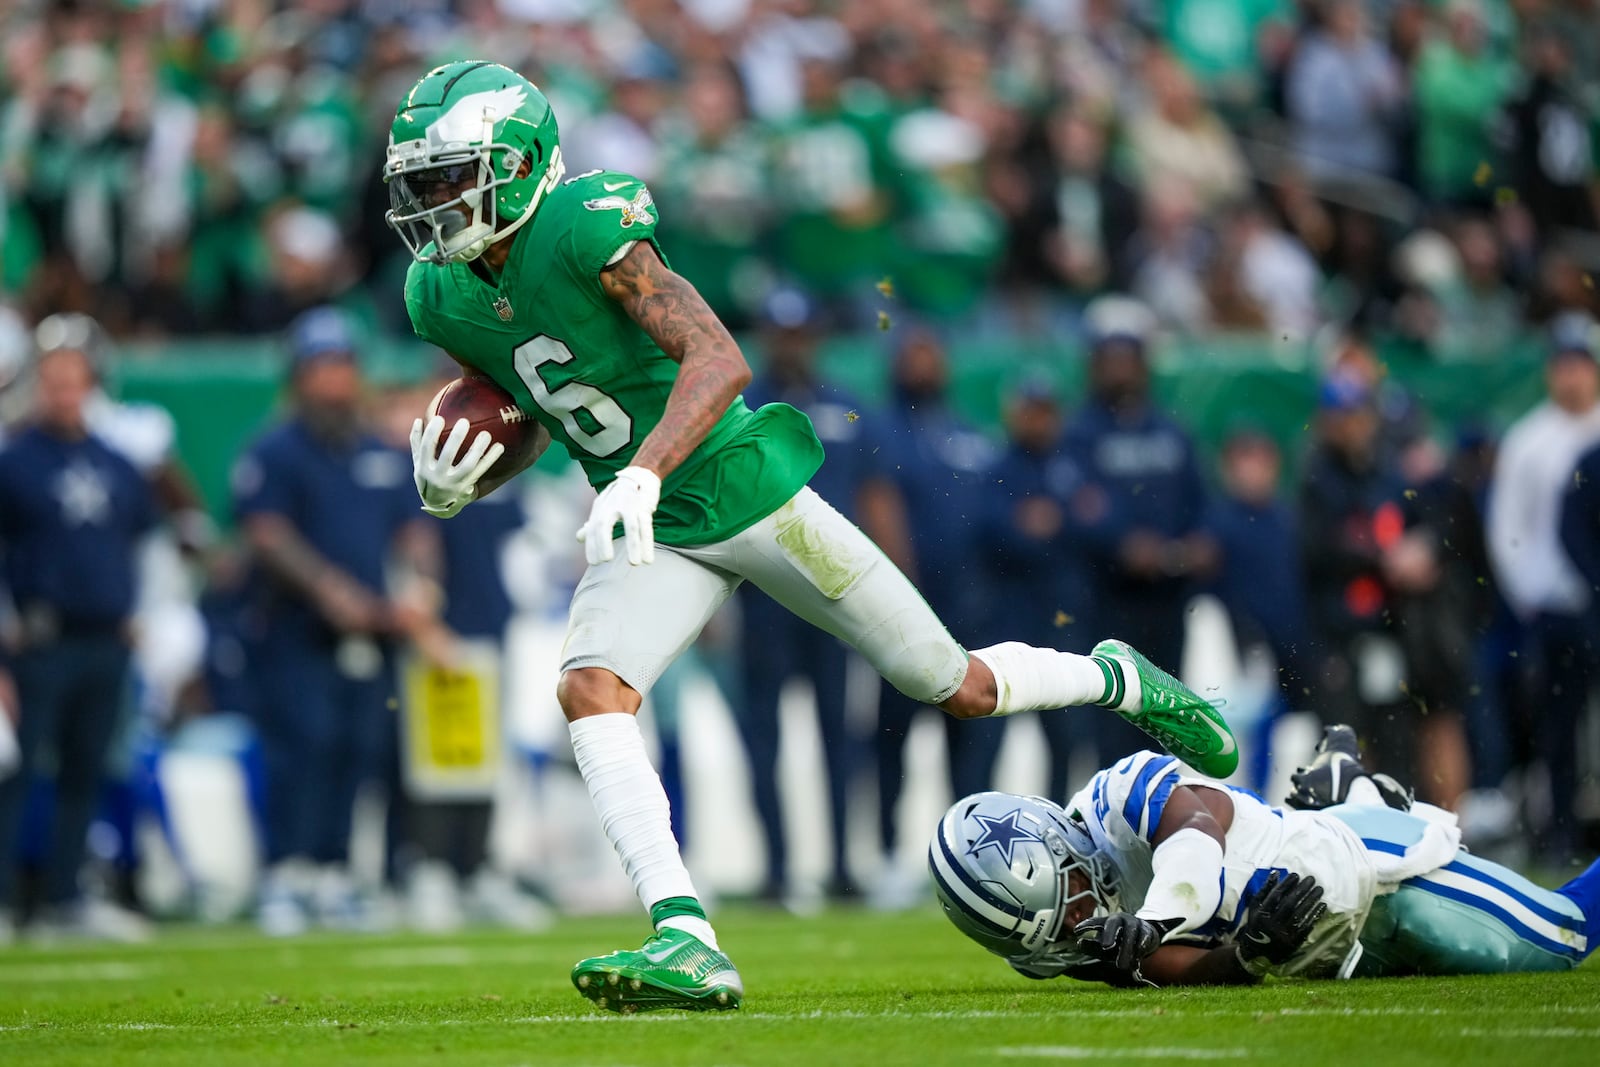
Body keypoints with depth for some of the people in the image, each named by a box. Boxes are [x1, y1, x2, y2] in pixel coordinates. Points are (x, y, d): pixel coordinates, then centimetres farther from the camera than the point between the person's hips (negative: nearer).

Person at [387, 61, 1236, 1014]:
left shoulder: (584, 228, -24)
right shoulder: (441, 297, -2)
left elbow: (720, 361, -33)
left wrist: (642, 475, -46)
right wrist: (450, 486, -6)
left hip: (745, 494, -6)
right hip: (654, 536, 6)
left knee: (957, 688, 4)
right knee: (589, 688, -22)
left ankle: (1118, 680, 36)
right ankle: (689, 948, -26)